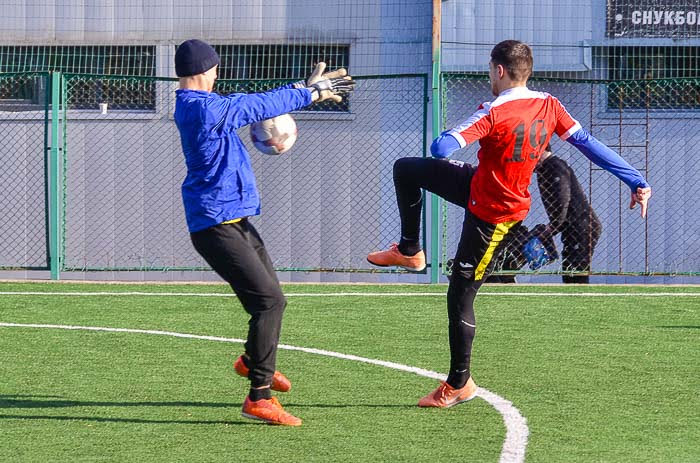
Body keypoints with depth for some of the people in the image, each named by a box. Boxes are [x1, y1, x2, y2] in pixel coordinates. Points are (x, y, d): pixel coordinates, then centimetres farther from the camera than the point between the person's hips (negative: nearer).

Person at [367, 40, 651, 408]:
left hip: (493, 215, -8)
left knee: (460, 297, 2)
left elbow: (442, 149, -31)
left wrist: (445, 137, -5)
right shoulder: (548, 106, -7)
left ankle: (459, 384, 14)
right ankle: (410, 251, 31)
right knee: (405, 169, 17)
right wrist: (637, 182, -4)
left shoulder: (494, 113, -29)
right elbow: (587, 143, -8)